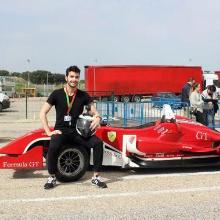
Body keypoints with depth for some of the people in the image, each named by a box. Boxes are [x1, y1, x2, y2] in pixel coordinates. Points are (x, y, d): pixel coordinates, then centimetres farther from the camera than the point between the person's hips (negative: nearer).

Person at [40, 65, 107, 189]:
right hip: (61, 130, -2)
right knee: (53, 147, -34)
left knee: (98, 142, -23)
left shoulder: (83, 95, 3)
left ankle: (96, 177, -8)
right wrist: (48, 132, -11)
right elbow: (42, 113, -1)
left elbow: (95, 112, 5)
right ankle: (52, 178, -9)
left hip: (78, 131, 2)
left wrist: (97, 118, -21)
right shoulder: (57, 94, -2)